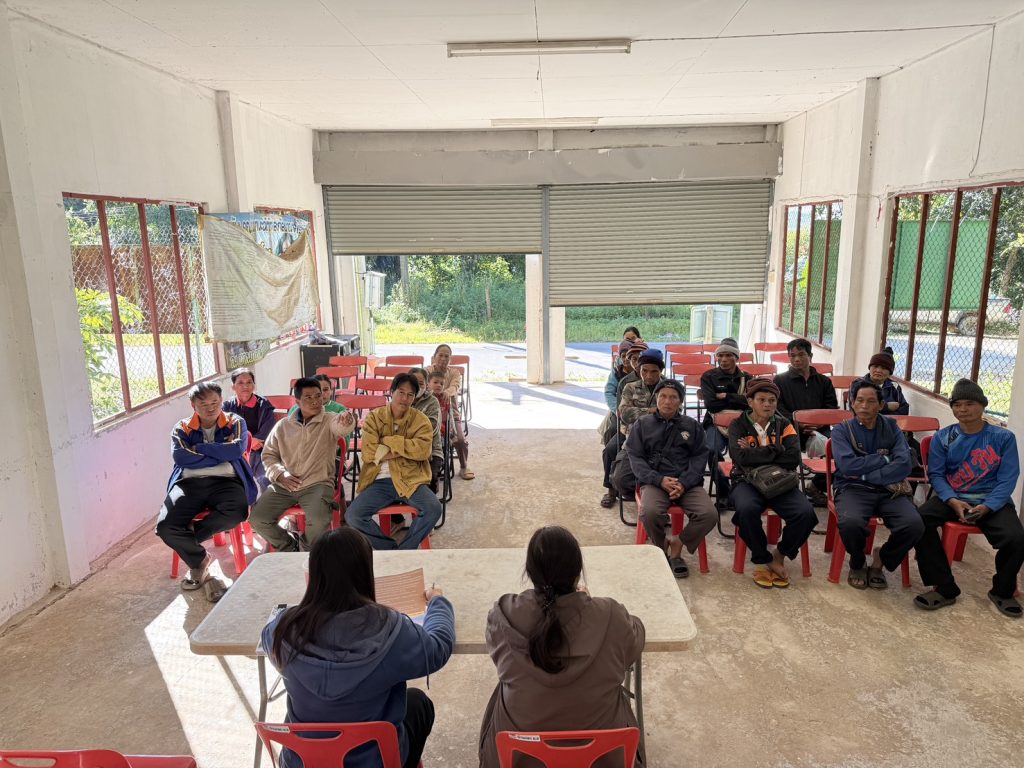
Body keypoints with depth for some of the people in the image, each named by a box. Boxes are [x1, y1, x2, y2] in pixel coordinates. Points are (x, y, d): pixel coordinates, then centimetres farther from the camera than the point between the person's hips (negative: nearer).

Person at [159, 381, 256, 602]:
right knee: (165, 526, -25)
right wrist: (221, 452, -3)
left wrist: (199, 448, -1)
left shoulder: (235, 423, 14)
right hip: (190, 482, 2)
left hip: (225, 480, -1)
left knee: (236, 512, -36)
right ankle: (202, 561, 1)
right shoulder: (182, 428, 17)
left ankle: (187, 535, -9)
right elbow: (180, 456, -4)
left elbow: (236, 450, -6)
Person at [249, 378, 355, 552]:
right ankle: (290, 547, 16)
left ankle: (305, 551, 7)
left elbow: (342, 427, -26)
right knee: (257, 519, -12)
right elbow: (268, 455, 15)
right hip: (283, 485, 4)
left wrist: (347, 420, -52)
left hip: (318, 484, -3)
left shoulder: (330, 421, -2)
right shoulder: (282, 425, 9)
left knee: (319, 521, -29)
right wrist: (280, 474, -5)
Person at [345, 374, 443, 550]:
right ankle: (392, 548, -1)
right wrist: (406, 449, -9)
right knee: (352, 516, -20)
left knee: (433, 509, -26)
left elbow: (423, 450, -12)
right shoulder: (374, 418, 5)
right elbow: (368, 453, -8)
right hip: (379, 482, 1)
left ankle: (405, 549, -5)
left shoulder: (420, 420, 5)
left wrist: (389, 441, -10)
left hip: (410, 480, 0)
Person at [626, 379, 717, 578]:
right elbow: (635, 457, 3)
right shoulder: (642, 424, 11)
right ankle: (660, 549, -2)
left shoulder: (692, 425, 16)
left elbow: (700, 457, 7)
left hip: (687, 482, 2)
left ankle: (677, 545, 0)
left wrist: (684, 483, -12)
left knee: (709, 514, -26)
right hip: (654, 481, -2)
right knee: (650, 512, -34)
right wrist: (660, 480, -14)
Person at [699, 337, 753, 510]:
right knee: (713, 451, -34)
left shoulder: (747, 379, 17)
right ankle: (722, 493, -18)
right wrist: (737, 400, 1)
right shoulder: (708, 377, 11)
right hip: (716, 423, -1)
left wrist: (725, 397, -4)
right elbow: (710, 404, -3)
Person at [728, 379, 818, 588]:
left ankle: (779, 556, 2)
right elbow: (741, 457, -15)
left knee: (805, 513, -26)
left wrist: (754, 454, -9)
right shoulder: (738, 425, 4)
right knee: (746, 509, -36)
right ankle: (761, 560, -10)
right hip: (747, 481, -2)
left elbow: (793, 459, -7)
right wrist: (777, 450, -9)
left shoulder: (784, 425, 10)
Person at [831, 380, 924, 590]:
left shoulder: (891, 428, 10)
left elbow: (904, 465, -6)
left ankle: (881, 560, 5)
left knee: (914, 525, -28)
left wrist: (866, 475, -12)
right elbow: (848, 466, -13)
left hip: (889, 490, 2)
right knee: (850, 522, -35)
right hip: (852, 489, -2)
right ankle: (857, 564, 1)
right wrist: (884, 458, -5)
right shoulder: (841, 431, 4)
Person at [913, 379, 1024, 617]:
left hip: (992, 502, -1)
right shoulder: (942, 437, 6)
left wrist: (986, 507, -19)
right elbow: (936, 474, 2)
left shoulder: (1003, 437, 2)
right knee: (919, 519, -29)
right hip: (952, 498, 1)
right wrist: (953, 501, -18)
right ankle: (945, 588, -14)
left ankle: (1002, 591, 6)